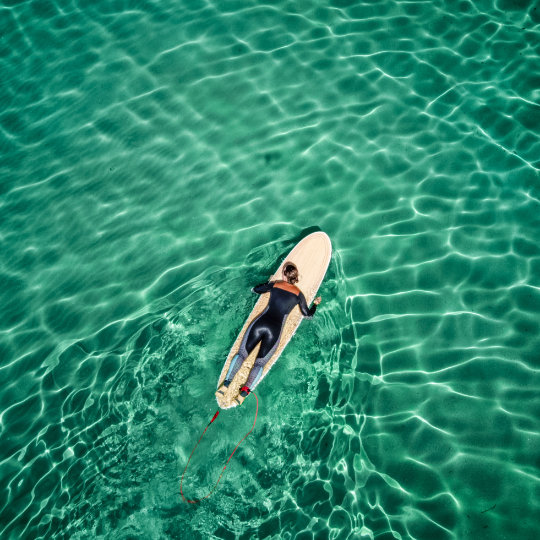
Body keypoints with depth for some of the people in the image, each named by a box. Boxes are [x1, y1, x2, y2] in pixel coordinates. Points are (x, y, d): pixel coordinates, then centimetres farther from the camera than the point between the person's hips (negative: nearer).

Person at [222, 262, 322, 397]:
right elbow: (308, 315, 17)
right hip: (275, 330, 0)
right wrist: (316, 304, 37)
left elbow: (254, 290, 22)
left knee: (242, 354, 11)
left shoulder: (274, 285, 7)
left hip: (260, 323, 0)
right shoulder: (298, 294, 6)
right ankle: (245, 391, -14)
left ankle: (226, 383, -3)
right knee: (260, 363, 6)